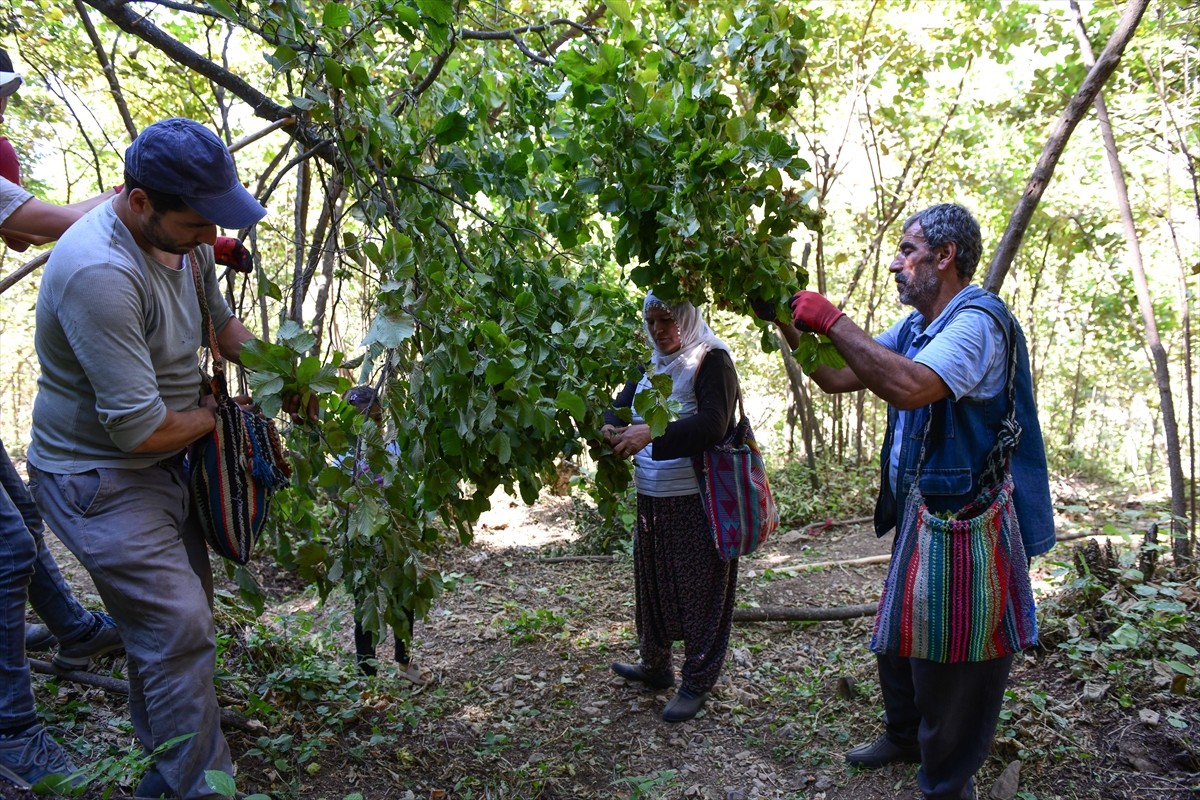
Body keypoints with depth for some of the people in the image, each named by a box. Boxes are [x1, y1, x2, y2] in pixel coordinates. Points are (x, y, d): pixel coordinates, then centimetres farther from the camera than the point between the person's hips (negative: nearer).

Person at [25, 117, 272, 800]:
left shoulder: (185, 238, -1)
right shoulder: (101, 272, -30)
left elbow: (222, 321, 18)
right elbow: (141, 429, -30)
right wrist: (209, 416, -10)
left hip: (167, 462, 9)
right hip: (100, 480, -9)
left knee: (178, 622, 16)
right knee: (180, 633, -11)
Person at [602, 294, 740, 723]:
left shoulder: (712, 361, -11)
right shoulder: (652, 365, 12)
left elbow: (713, 424, -24)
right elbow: (622, 403, 10)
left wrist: (652, 433, -36)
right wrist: (611, 426, -15)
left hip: (697, 500, -7)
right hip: (652, 498, 7)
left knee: (700, 591, 3)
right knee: (652, 583, 17)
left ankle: (697, 683, 15)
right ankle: (655, 665, 34)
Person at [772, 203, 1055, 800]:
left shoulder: (979, 320, -22)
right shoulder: (914, 327, 8)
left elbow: (910, 386, -39)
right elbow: (837, 378, 8)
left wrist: (833, 321, -31)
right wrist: (789, 324, 0)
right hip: (919, 518, 9)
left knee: (951, 667, 7)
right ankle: (904, 737, 47)